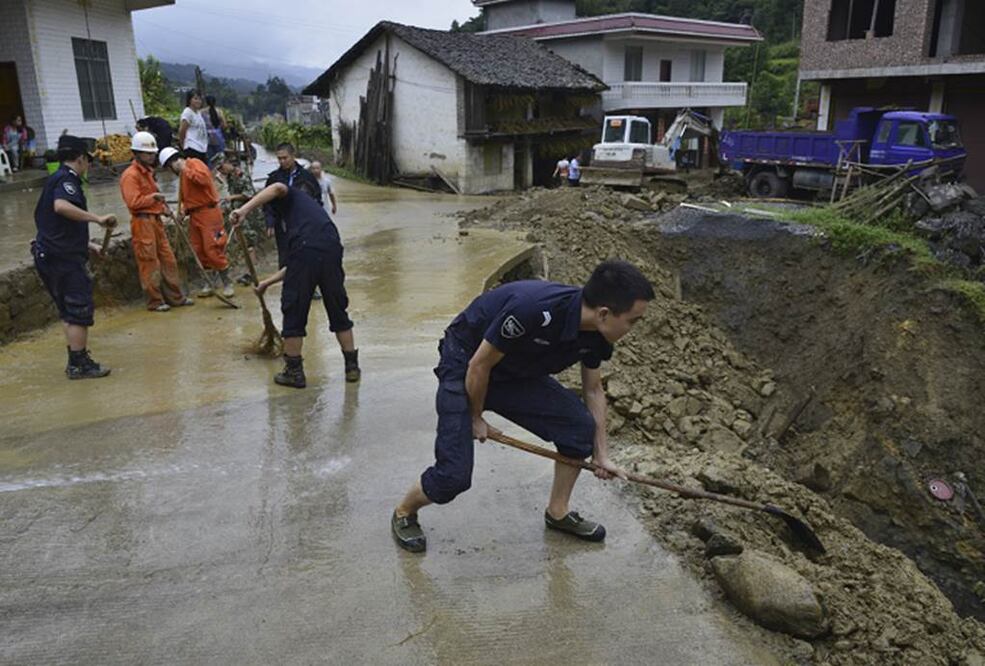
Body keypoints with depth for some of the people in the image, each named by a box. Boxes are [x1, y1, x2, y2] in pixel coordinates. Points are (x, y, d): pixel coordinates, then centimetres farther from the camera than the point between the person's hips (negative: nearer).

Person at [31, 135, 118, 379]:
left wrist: (89, 246, 33)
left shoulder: (55, 180, 22)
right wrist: (97, 218, -31)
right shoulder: (66, 180, -10)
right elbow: (61, 206, -34)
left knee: (69, 311, 16)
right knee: (80, 309, -4)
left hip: (49, 255, 10)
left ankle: (76, 360, 23)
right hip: (64, 258, -10)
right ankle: (79, 364, 1)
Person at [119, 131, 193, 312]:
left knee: (168, 260, 10)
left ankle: (175, 297, 17)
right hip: (142, 222, -9)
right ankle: (155, 302, 4)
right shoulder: (130, 175, -10)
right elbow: (133, 202, -18)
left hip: (156, 220, 9)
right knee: (150, 264, -4)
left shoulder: (147, 171, 19)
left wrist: (163, 207, 13)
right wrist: (152, 197, -24)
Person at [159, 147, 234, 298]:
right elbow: (186, 197, 21)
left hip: (208, 212, -9)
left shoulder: (194, 163, -6)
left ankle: (227, 283, -1)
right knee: (199, 251, 9)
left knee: (212, 249, -10)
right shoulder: (183, 174, 20)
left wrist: (186, 171, -18)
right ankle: (209, 283, 17)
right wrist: (184, 211, 5)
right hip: (194, 215, 9)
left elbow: (204, 179, -26)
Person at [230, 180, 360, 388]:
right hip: (332, 252, 6)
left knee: (294, 313, 9)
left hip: (305, 250, -5)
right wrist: (267, 282, 43)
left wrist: (244, 209, -11)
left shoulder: (293, 196, 24)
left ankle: (294, 372, 18)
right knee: (338, 312, 19)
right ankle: (352, 366, 26)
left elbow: (278, 188, -5)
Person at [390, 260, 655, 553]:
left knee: (580, 426, -6)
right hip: (464, 370, -6)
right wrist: (476, 417, -8)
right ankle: (404, 513, 21)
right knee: (454, 475, -12)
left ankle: (557, 513, 16)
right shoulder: (532, 310, -39)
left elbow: (593, 390, 5)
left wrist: (602, 455, 7)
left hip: (517, 373, 7)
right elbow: (479, 365, -24)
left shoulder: (596, 333, -14)